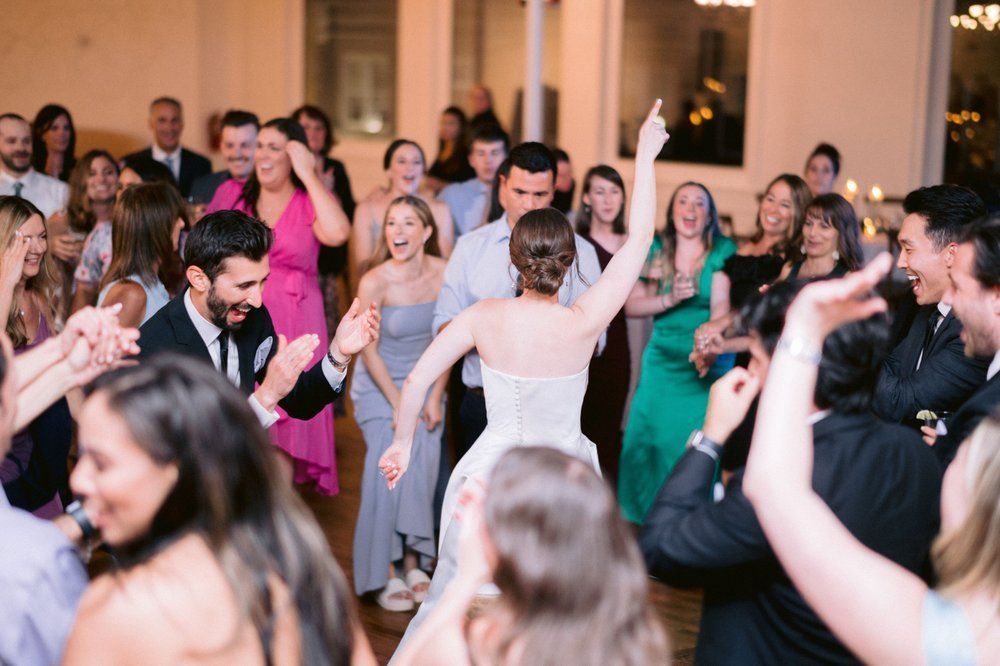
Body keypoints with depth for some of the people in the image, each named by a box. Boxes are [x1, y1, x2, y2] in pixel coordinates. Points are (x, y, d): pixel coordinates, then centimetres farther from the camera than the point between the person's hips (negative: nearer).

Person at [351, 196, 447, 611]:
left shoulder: (444, 274, -10)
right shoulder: (374, 283, -19)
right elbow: (369, 351, -10)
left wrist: (435, 398, -3)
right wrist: (398, 403, -9)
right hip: (379, 384, -2)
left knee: (422, 464, -10)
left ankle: (413, 563, 1)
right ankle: (387, 572, -9)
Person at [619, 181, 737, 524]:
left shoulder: (723, 250, -4)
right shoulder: (655, 249, 4)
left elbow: (721, 304, -16)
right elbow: (631, 305, 1)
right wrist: (670, 299, -15)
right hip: (662, 360, 3)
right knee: (649, 441, 4)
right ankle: (643, 519, 19)